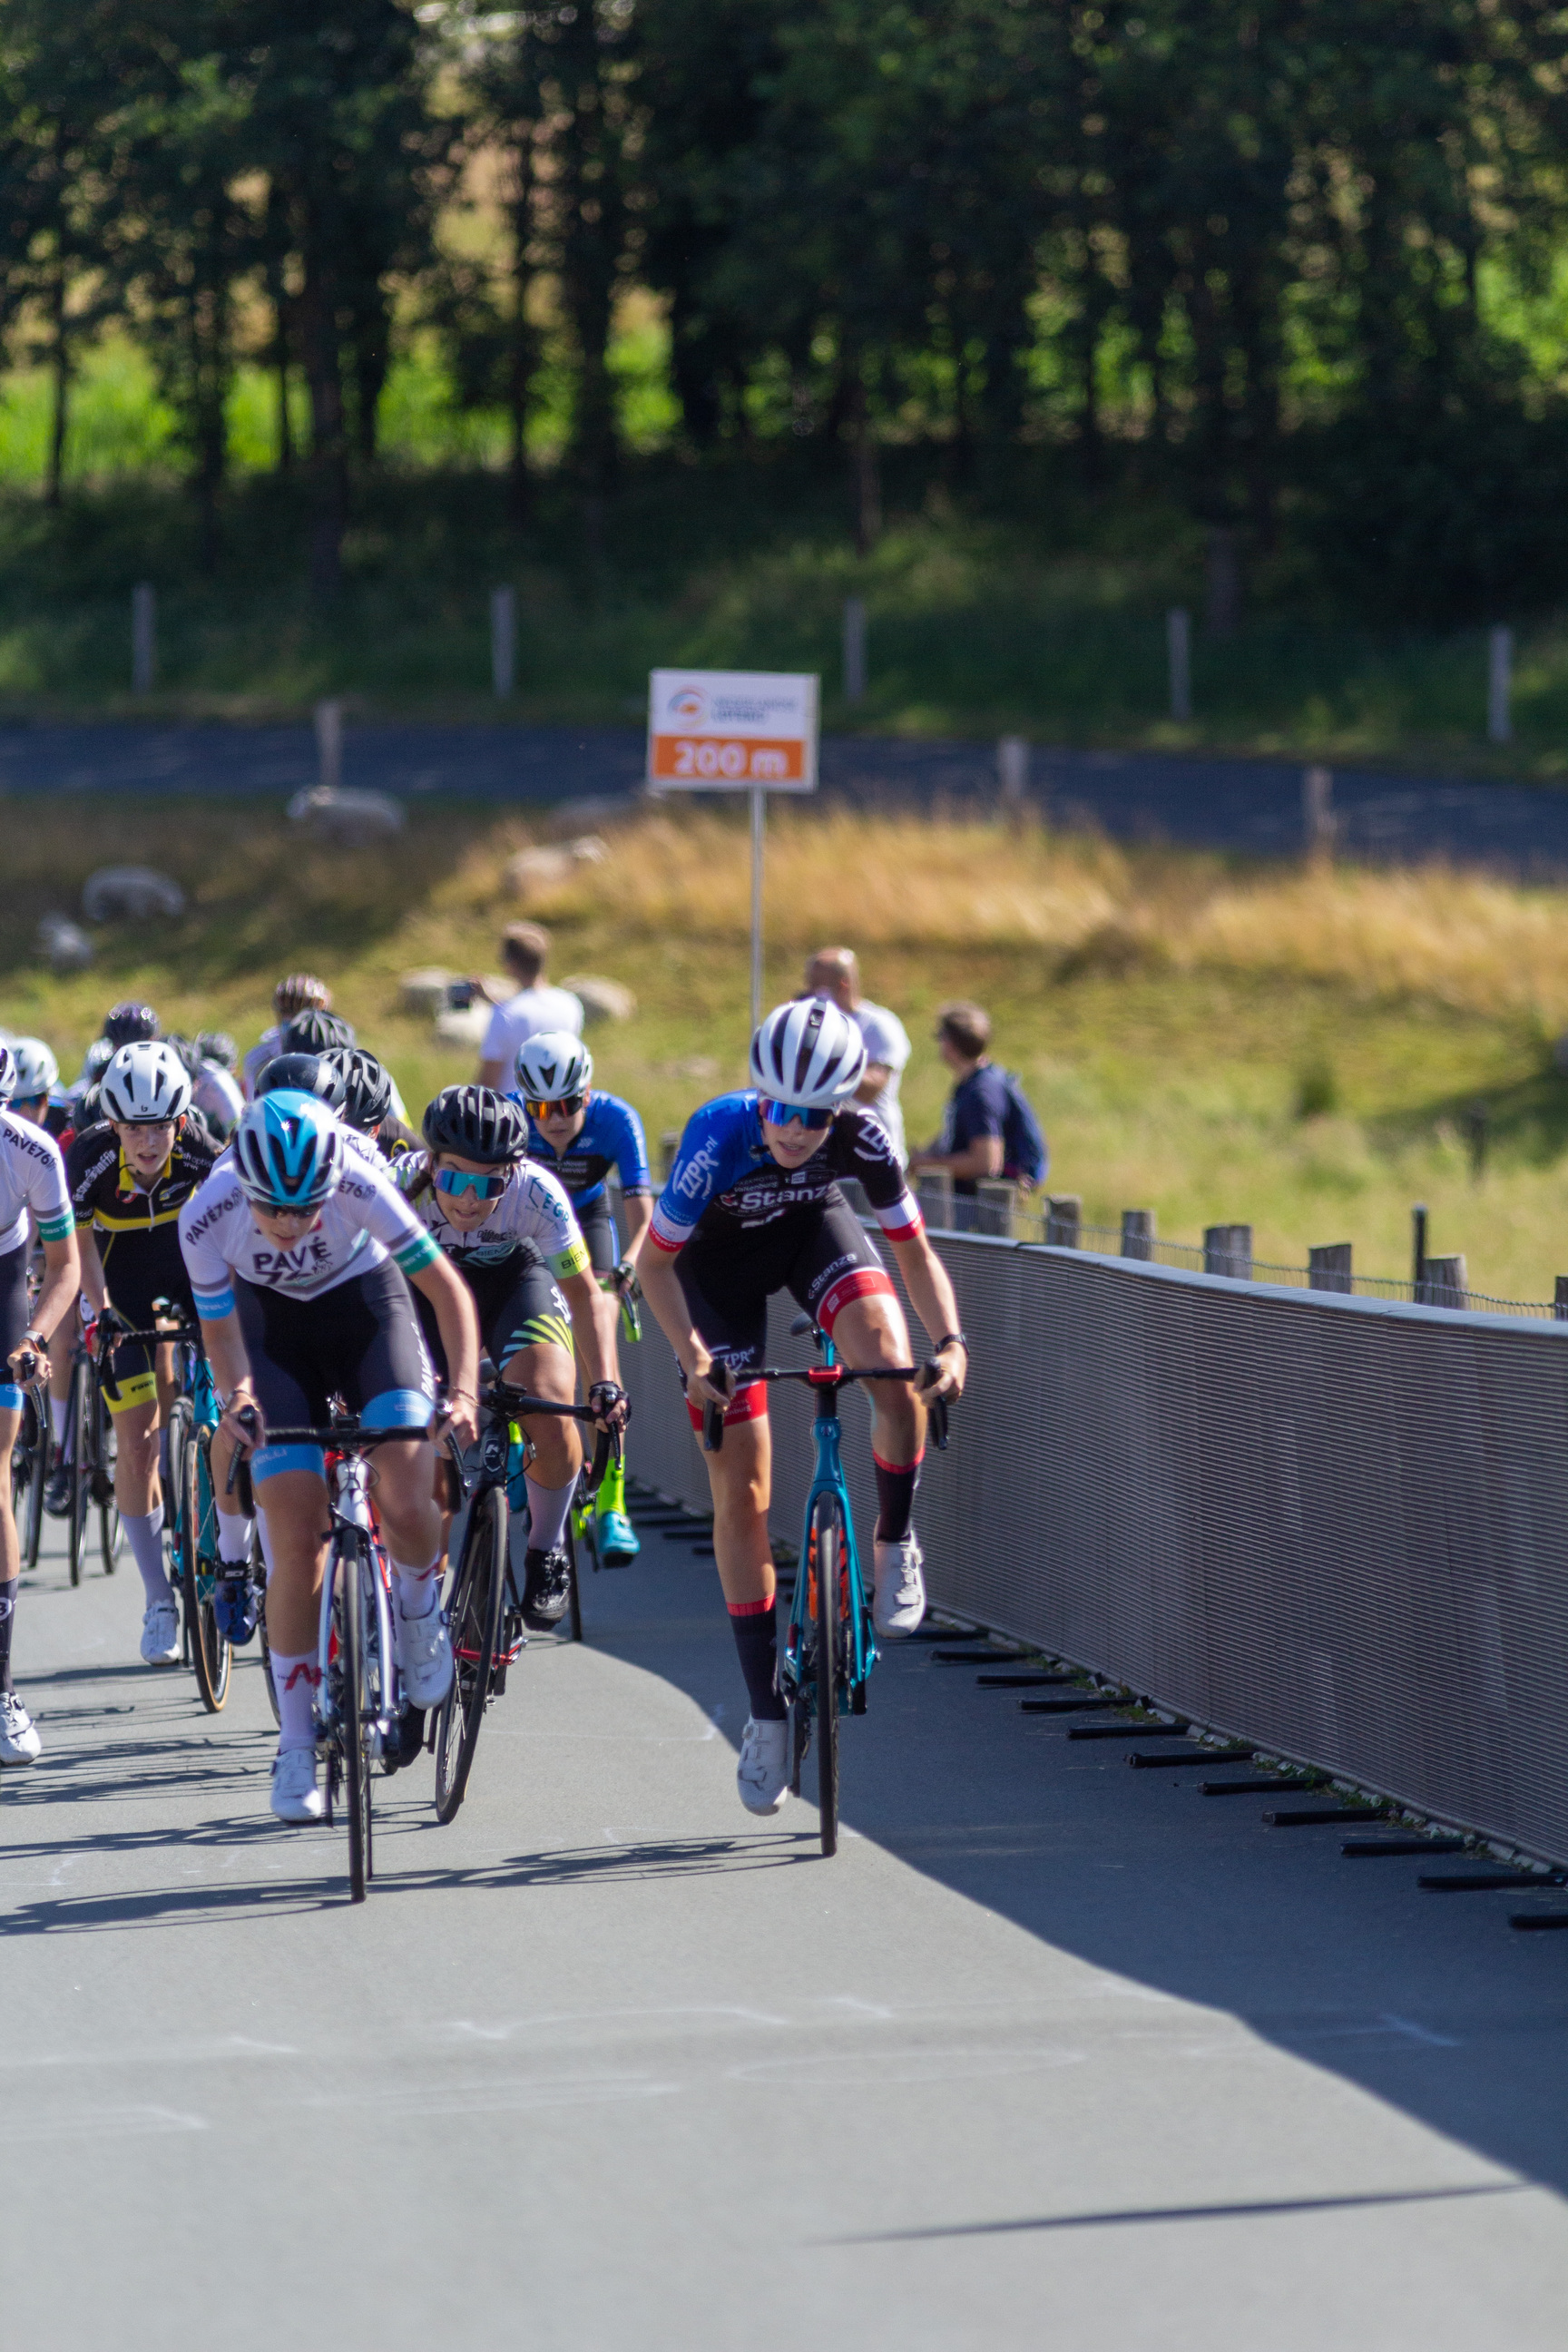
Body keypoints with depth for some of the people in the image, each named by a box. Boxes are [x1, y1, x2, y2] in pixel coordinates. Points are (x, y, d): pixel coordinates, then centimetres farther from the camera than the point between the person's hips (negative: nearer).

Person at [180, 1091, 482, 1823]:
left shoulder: (358, 1186, -33)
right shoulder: (208, 1216, -29)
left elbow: (446, 1288, -24)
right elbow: (219, 1328, -13)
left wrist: (463, 1391, -37)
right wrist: (237, 1396, -33)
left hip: (364, 1303, -1)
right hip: (273, 1323, 1)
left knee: (405, 1505, -22)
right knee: (297, 1542, -9)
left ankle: (420, 1611, 14)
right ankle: (295, 1748, 2)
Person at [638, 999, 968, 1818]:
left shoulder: (861, 1139, -29)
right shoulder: (719, 1136, -35)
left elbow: (915, 1252, -17)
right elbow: (655, 1263, -25)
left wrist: (950, 1340, -33)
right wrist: (694, 1360, -36)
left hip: (813, 1229, 2)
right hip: (720, 1258, -2)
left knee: (894, 1368, -31)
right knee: (740, 1491, -4)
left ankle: (895, 1545, -4)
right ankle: (766, 1714, 4)